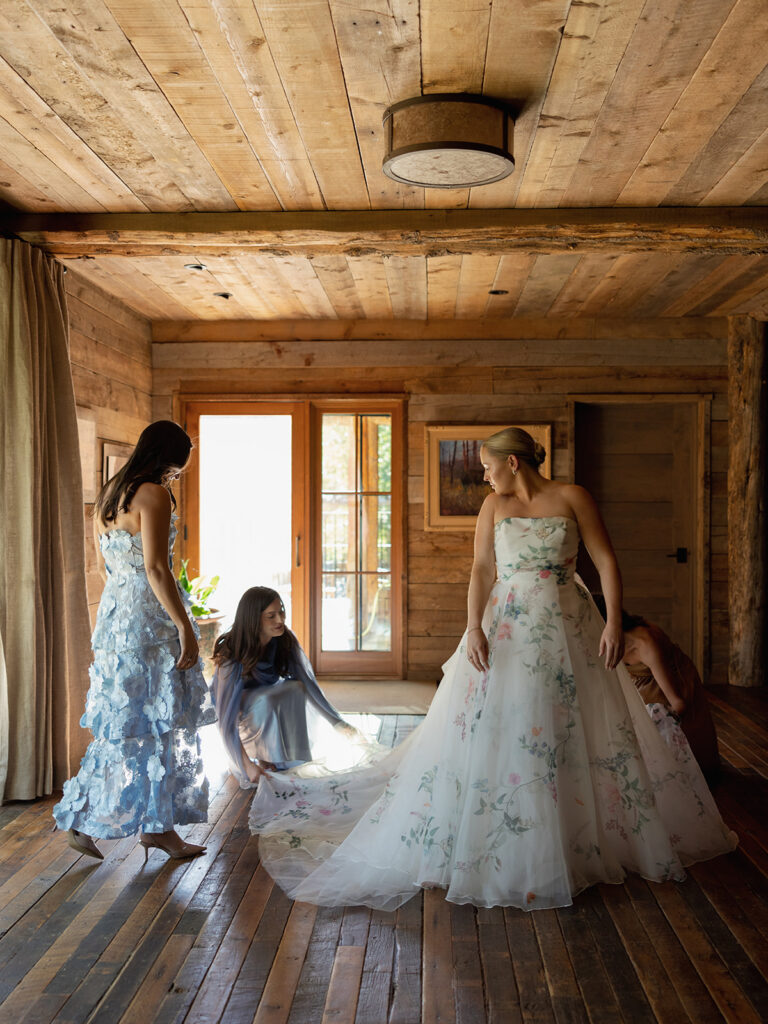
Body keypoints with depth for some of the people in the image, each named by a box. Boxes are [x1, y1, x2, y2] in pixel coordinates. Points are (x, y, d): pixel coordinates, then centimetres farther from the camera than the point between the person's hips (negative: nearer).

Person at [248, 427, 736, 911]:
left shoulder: (572, 498, -1)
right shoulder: (494, 505, 6)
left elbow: (606, 560, -4)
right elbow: (482, 568, -2)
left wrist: (614, 621, -14)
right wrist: (474, 628, -14)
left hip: (568, 626, -1)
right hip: (506, 626, 2)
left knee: (584, 731, 7)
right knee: (487, 726, 1)